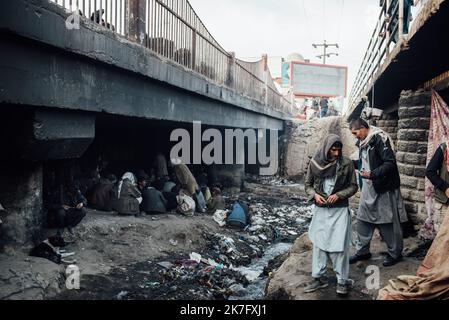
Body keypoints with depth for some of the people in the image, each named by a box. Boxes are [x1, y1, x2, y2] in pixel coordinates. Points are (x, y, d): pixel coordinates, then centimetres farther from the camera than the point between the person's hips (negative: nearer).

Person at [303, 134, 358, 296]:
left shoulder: (346, 164, -6)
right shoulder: (315, 163, -2)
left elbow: (353, 186, 1)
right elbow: (308, 184, 8)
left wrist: (338, 195, -14)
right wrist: (315, 195, -11)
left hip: (340, 210, -2)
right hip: (320, 210, 2)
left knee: (339, 245, -2)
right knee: (318, 243, 8)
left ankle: (342, 280, 9)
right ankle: (319, 278, 19)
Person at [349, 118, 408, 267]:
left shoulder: (379, 138, -17)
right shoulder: (363, 142, 10)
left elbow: (390, 163, -22)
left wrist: (372, 174, -27)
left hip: (384, 188, -8)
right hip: (368, 187, 8)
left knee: (388, 223, 4)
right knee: (363, 219, 10)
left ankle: (395, 254, 19)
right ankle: (363, 251, 23)